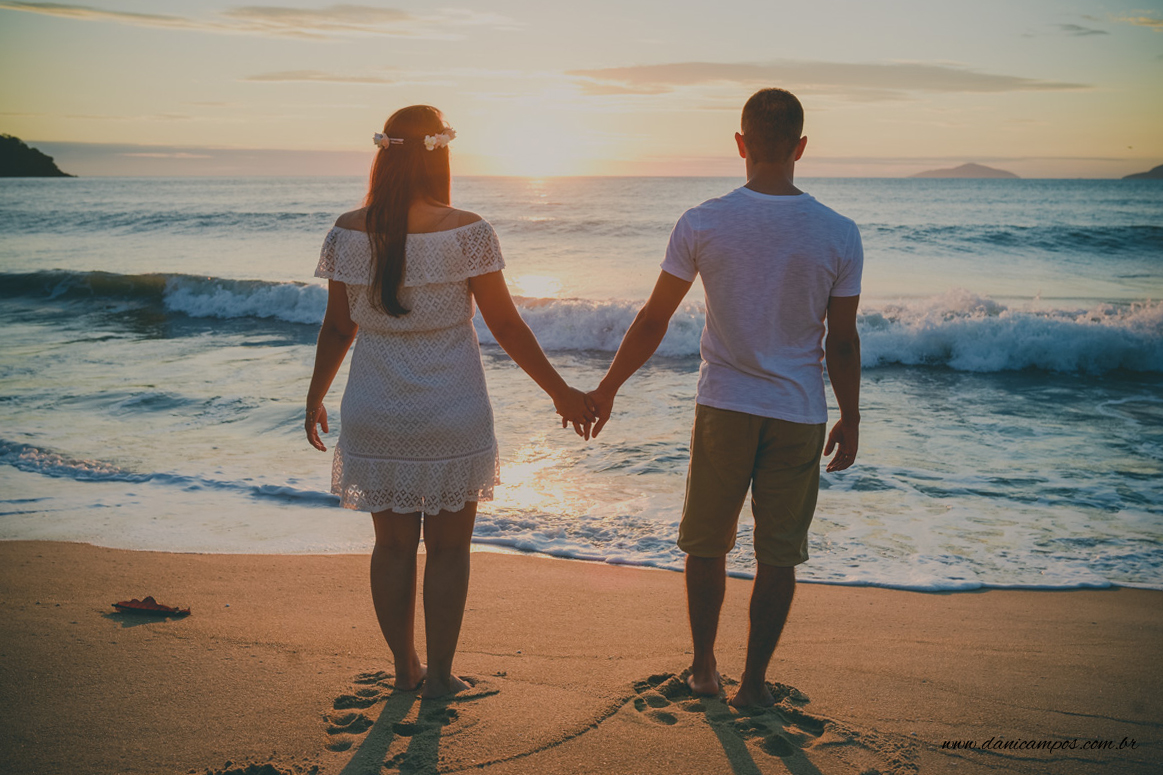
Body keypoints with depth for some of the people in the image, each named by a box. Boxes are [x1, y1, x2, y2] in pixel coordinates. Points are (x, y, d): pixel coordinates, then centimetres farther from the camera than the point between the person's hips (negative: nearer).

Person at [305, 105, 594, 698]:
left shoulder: (349, 232, -4)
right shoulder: (465, 232, -13)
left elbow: (338, 326, 3)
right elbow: (505, 325, -10)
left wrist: (315, 397, 18)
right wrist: (561, 393, 0)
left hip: (375, 416, 3)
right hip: (452, 416, -3)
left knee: (393, 545, 16)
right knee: (447, 548, 12)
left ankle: (405, 668, 28)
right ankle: (439, 674, 20)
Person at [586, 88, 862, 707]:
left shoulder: (701, 224, -9)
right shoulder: (839, 235, -8)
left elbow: (652, 321, -3)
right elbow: (842, 343, -3)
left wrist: (607, 390, 9)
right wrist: (850, 420, 11)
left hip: (724, 407, 0)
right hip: (799, 416, 0)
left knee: (707, 544, 16)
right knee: (778, 555, 11)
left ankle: (703, 668, 27)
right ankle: (754, 680, 19)